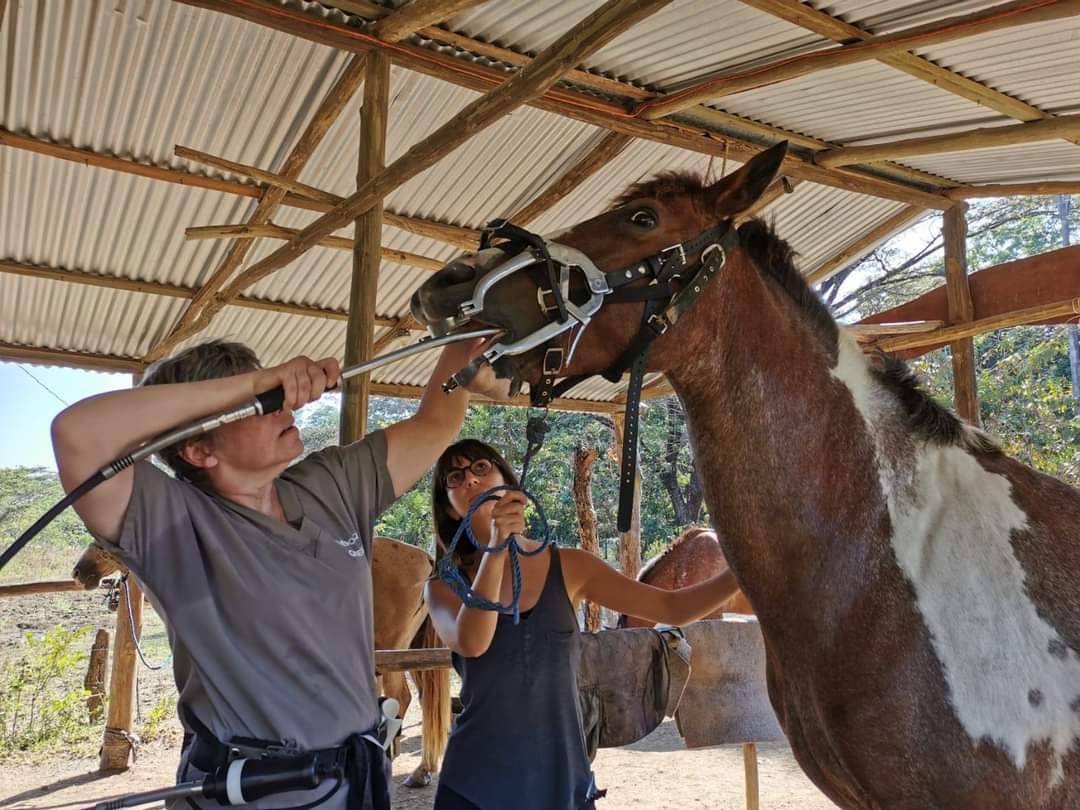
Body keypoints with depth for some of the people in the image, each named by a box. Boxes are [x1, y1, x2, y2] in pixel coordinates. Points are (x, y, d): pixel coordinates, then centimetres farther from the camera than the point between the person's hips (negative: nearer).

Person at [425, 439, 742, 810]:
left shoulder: (570, 567, -2)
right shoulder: (445, 585, -2)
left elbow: (672, 608, -2)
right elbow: (472, 643, -22)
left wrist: (743, 572, -15)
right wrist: (495, 549, -30)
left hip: (562, 779, 1)